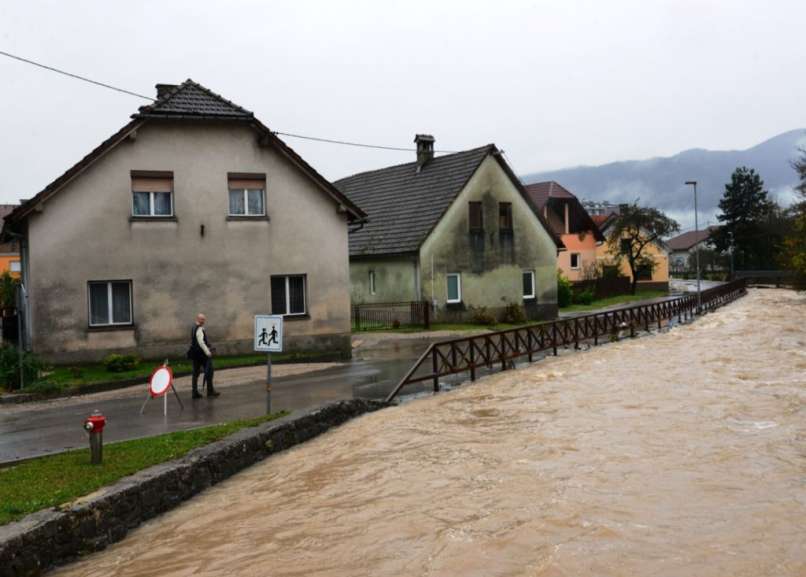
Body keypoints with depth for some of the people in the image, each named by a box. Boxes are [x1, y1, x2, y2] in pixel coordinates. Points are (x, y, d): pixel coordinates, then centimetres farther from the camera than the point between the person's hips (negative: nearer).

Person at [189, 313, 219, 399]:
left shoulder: (194, 328, 15)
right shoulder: (199, 329, -16)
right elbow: (201, 342, -26)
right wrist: (207, 352, -25)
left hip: (195, 354, 10)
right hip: (201, 353, -10)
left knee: (196, 372, 9)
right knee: (209, 371, 0)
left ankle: (195, 392, 11)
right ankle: (210, 391, 4)